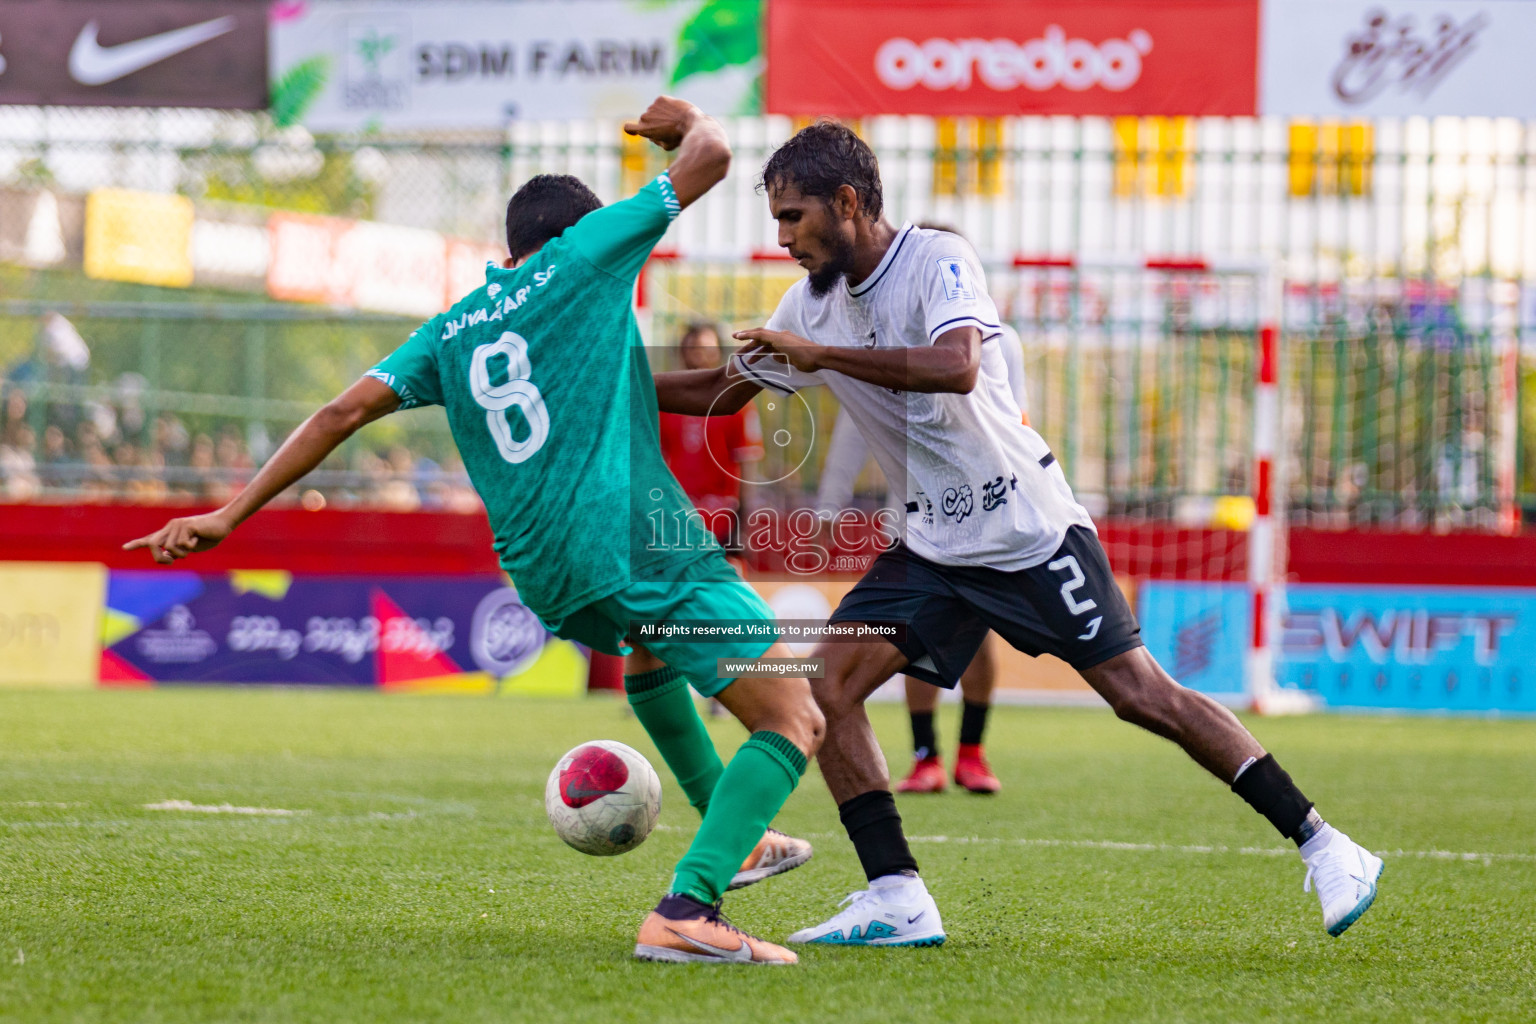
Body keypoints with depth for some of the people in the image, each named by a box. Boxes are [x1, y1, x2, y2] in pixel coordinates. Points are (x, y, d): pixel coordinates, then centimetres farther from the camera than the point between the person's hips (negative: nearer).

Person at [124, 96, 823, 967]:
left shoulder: (452, 332, 17)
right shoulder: (583, 254, 5)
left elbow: (345, 412, 10)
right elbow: (710, 158, 5)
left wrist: (230, 514, 11)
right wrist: (688, 120, 29)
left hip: (544, 578, 7)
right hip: (641, 536, -7)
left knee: (649, 649, 40)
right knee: (796, 723, -7)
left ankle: (734, 841, 44)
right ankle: (688, 910, -24)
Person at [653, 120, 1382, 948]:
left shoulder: (938, 260, -17)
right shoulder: (812, 304, 5)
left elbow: (956, 367, -36)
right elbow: (723, 390, 17)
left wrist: (819, 354, -32)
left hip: (1031, 531, -7)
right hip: (934, 550, 7)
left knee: (1141, 694, -9)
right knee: (826, 686, -8)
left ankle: (1324, 849, -2)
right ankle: (897, 902, -6)